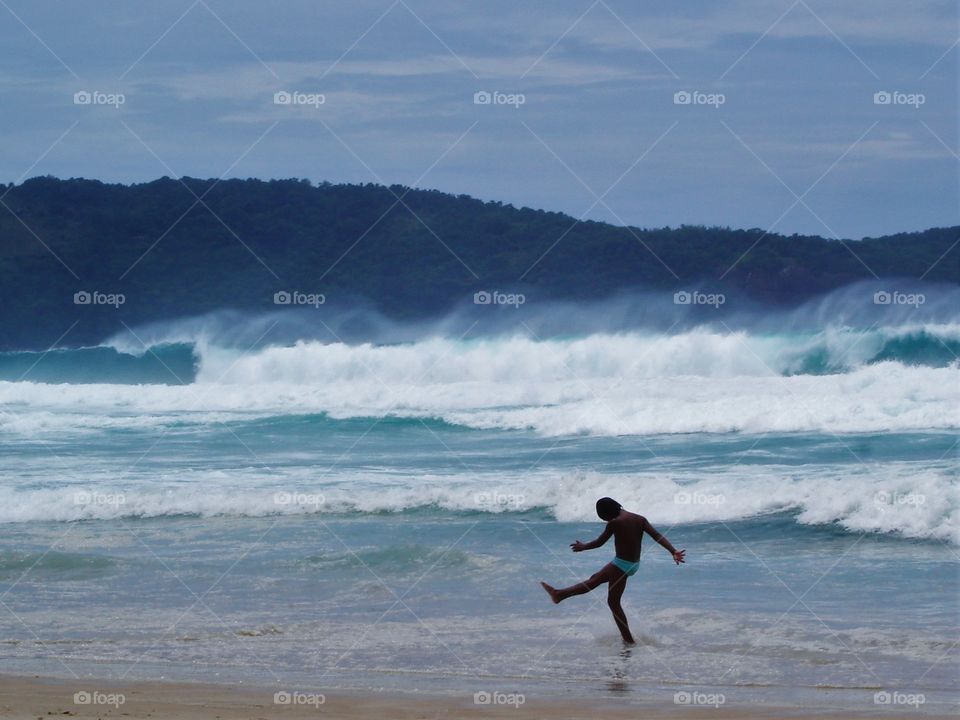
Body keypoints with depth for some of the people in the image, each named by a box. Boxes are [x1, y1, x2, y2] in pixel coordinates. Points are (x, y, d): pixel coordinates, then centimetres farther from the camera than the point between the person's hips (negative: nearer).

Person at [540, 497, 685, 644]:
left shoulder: (615, 523, -17)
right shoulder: (640, 519, 1)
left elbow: (599, 542, -7)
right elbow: (658, 536, -8)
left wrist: (583, 547, 12)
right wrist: (674, 552, -14)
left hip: (621, 564, -9)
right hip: (634, 564, 9)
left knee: (613, 602, 7)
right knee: (595, 579, 23)